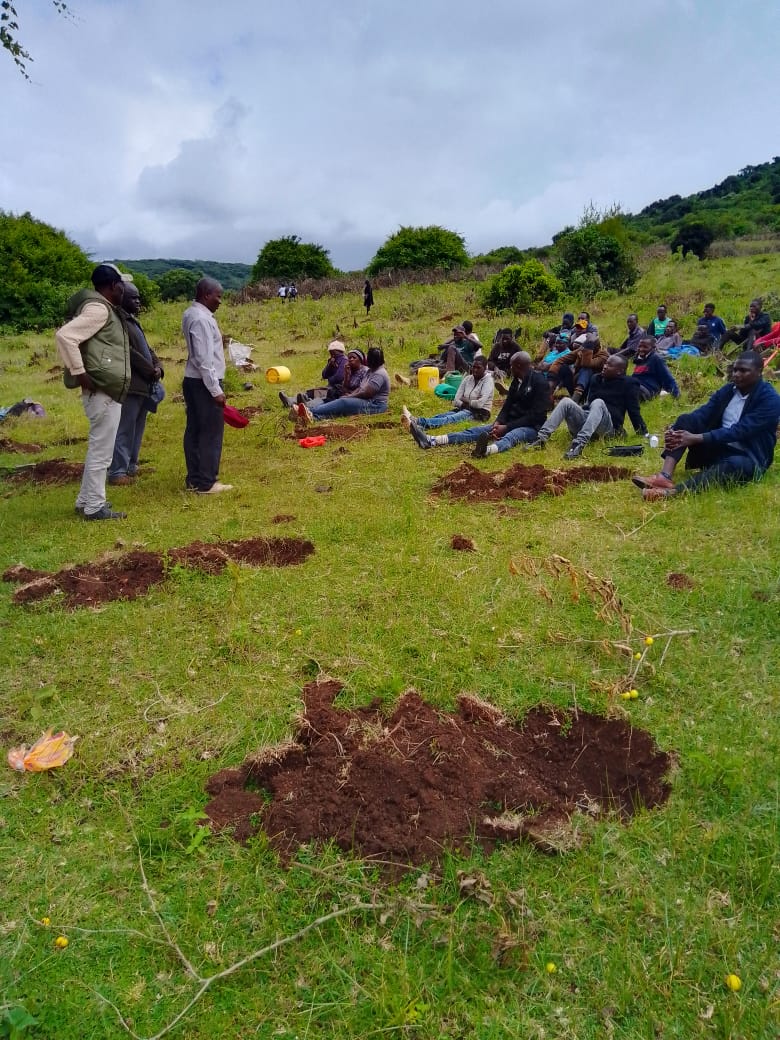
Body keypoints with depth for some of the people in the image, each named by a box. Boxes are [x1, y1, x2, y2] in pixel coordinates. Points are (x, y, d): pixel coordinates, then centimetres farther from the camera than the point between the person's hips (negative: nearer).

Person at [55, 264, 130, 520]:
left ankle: (86, 500, 26)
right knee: (101, 451, -3)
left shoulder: (104, 309, 17)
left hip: (107, 391, 10)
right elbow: (64, 335, -24)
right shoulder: (98, 308, -13)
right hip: (102, 391, -10)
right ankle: (94, 507, 5)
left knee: (99, 449, 17)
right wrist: (79, 373, -21)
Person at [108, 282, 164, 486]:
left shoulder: (133, 321, 21)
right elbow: (128, 352, -18)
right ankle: (117, 472, -4)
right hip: (130, 385, -10)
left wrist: (157, 366, 2)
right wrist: (150, 370, -12)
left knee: (137, 429, 15)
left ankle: (131, 466, 24)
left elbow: (146, 348, 20)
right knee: (125, 429, -8)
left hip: (143, 385, 10)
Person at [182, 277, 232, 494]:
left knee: (194, 431, 11)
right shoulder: (201, 319, -17)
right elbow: (204, 359, -22)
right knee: (211, 433, -4)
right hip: (204, 383, -10)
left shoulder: (192, 314, 14)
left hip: (193, 381, 10)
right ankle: (206, 483, 1)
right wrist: (216, 390, -21)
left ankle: (194, 479, 18)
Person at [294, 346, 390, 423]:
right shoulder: (370, 371, 20)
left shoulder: (379, 374, -14)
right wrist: (350, 395, -3)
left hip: (374, 405, -9)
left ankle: (312, 414, -45)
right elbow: (360, 388, 16)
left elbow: (366, 393, -19)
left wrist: (349, 397, -9)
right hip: (367, 402, 9)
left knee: (343, 402, -28)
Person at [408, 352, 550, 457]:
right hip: (511, 424, 8)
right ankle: (431, 441, -24)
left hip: (530, 427, -8)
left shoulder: (540, 383, -13)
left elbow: (536, 415, -19)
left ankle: (487, 450, -77)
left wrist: (507, 427, -23)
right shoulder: (516, 381, 11)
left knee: (511, 436, -42)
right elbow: (507, 405, 9)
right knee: (476, 431, -9)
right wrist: (498, 423, -14)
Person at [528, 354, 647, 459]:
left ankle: (579, 444, -56)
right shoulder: (596, 379, 20)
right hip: (585, 420, 5)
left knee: (598, 402, -35)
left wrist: (644, 434, 0)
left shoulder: (629, 384, 5)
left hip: (608, 428, -5)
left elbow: (634, 410, 3)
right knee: (566, 401, -20)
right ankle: (542, 437, -35)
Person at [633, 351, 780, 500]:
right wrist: (674, 430, -26)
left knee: (735, 465, -42)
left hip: (747, 458, -6)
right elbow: (702, 414, -5)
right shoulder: (727, 390, 7)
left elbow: (739, 431, -24)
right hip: (717, 449, 6)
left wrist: (696, 438, -34)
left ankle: (673, 491, -59)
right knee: (685, 420, -12)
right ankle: (665, 476, -33)